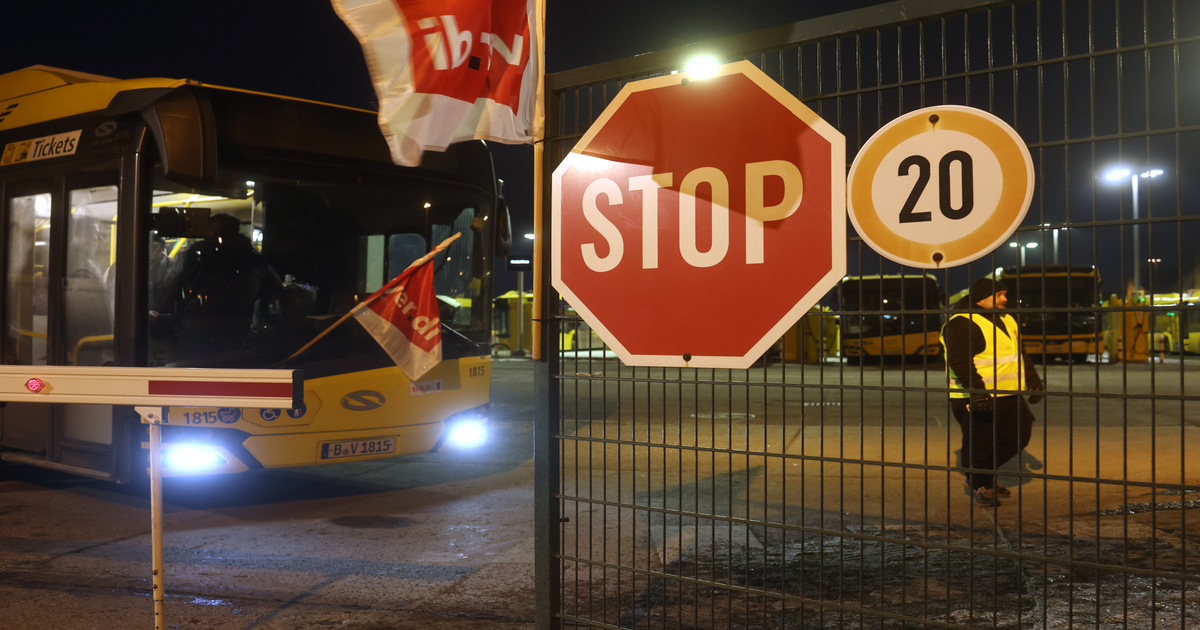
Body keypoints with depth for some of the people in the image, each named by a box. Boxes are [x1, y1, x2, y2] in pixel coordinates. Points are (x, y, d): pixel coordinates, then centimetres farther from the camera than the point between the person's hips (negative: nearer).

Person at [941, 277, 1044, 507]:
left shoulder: (1006, 320, 16)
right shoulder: (961, 324, -14)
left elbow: (1020, 354, 26)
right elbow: (959, 362, -23)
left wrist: (1033, 380, 19)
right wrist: (976, 391, -30)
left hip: (1007, 396, 9)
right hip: (975, 400, -9)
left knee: (1019, 435, 11)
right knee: (979, 444, -1)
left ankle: (985, 474, 27)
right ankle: (980, 485, 20)